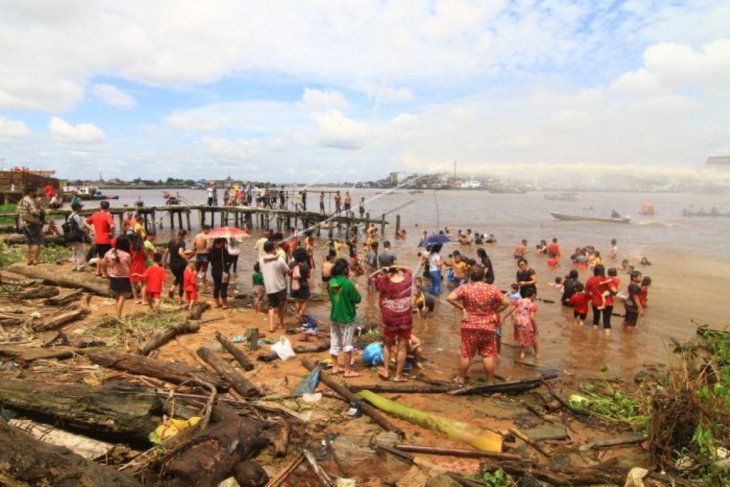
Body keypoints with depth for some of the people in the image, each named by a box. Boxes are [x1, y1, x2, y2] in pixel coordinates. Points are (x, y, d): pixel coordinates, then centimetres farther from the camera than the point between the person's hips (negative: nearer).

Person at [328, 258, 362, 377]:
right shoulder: (348, 283, -21)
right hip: (347, 318, -6)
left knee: (334, 343, 14)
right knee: (347, 345, 4)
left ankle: (335, 367, 25)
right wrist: (355, 289, 5)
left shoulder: (330, 282, -1)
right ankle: (348, 370, 11)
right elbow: (358, 299, -12)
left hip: (334, 316, 6)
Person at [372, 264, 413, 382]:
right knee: (402, 347, 8)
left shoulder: (384, 282, -10)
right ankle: (398, 375, 14)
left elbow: (371, 277, 5)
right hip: (406, 319, 1)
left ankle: (385, 371, 25)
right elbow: (409, 270, 17)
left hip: (390, 319, -1)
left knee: (387, 345, 20)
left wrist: (381, 270, -12)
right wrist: (399, 267, -1)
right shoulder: (407, 280, -5)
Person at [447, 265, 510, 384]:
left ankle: (461, 378, 24)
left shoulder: (465, 288, -9)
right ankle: (490, 381, 18)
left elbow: (450, 298, -18)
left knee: (466, 354, 11)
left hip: (470, 326, 0)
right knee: (488, 355, 11)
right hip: (488, 326, 1)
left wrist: (462, 308, -8)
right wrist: (495, 311, 2)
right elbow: (506, 302, -6)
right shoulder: (492, 289, -6)